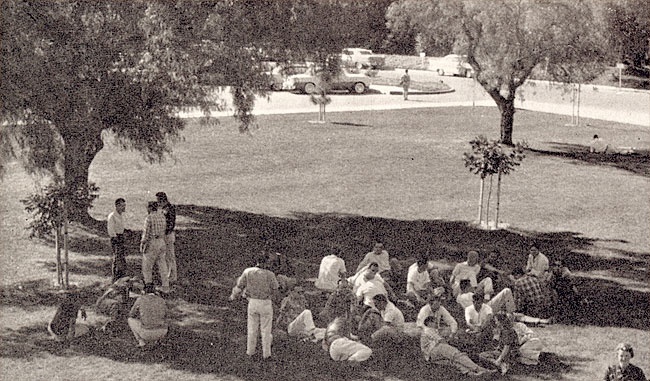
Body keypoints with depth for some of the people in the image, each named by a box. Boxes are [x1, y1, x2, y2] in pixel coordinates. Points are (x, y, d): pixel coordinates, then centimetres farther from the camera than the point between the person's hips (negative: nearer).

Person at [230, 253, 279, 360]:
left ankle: (251, 351, 27)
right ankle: (266, 353, 15)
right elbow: (275, 289, 0)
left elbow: (239, 286, -1)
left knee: (252, 328, 17)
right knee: (266, 330, 10)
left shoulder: (247, 272, -11)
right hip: (265, 304, -2)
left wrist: (233, 296, 18)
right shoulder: (270, 275, -17)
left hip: (252, 303, 2)